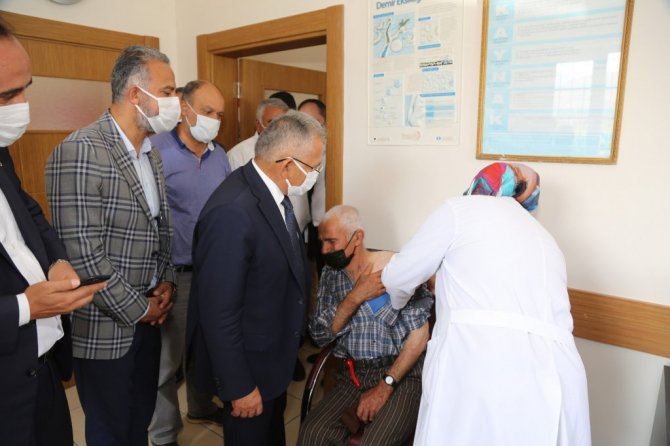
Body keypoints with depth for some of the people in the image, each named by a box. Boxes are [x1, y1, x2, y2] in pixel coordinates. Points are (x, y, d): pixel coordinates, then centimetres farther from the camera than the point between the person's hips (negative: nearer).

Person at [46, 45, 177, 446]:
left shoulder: (151, 153, 7)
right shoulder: (80, 152, -20)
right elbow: (83, 254, -23)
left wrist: (166, 282, 0)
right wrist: (137, 309, -14)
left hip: (148, 316, 7)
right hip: (105, 326, -7)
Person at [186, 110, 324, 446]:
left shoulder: (271, 190, -5)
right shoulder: (232, 213, -32)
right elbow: (218, 313, -28)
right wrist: (239, 386, -19)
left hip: (275, 351, 8)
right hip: (249, 361, -8)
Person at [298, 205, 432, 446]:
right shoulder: (330, 274, 5)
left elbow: (419, 335, -10)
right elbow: (319, 335, -2)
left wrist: (385, 386, -15)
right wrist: (355, 297, -15)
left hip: (401, 374, -3)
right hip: (353, 374, 4)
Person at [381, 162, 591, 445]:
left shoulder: (462, 209, 8)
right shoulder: (545, 240, 26)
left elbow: (398, 279, 12)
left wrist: (398, 302, 36)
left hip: (480, 370, -6)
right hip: (555, 383, 6)